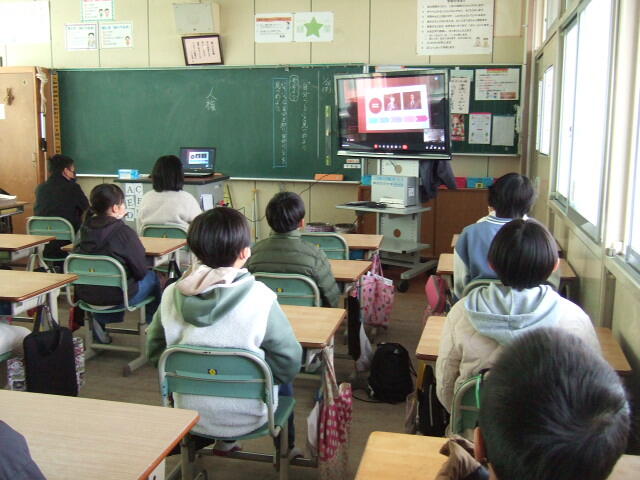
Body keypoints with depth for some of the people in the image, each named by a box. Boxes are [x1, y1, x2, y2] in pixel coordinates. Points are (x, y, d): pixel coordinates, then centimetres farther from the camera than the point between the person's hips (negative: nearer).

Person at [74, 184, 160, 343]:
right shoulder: (124, 232, -20)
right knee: (152, 277, 18)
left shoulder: (85, 228, -1)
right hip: (115, 296, -6)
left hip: (85, 293, 7)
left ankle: (100, 319, 19)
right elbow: (141, 270, -13)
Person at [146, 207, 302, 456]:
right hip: (245, 418, -3)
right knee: (283, 379, 28)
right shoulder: (259, 298, -23)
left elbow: (155, 350, 1)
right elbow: (290, 361, -16)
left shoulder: (172, 295, -12)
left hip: (189, 415, 4)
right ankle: (286, 448, 48)